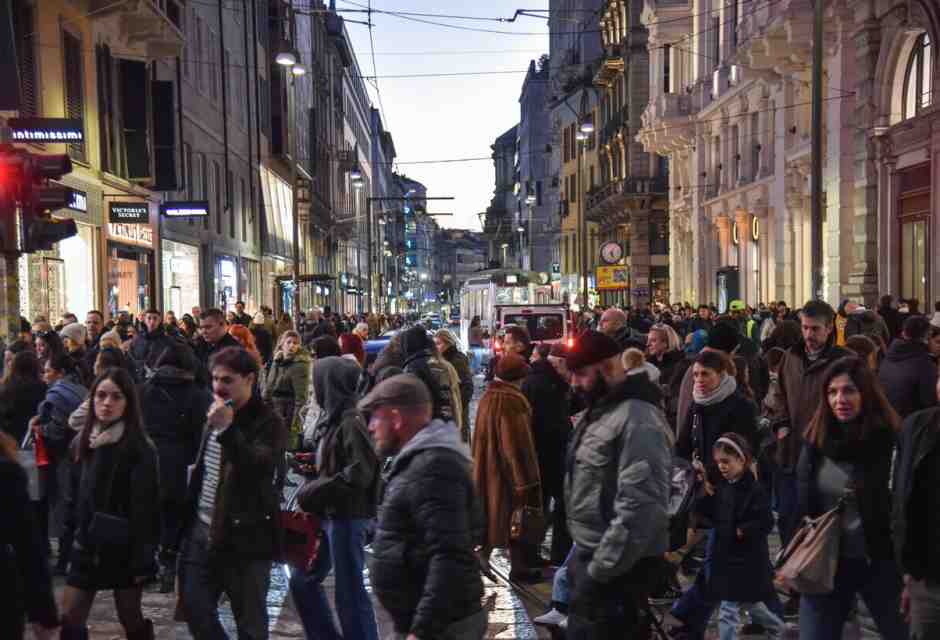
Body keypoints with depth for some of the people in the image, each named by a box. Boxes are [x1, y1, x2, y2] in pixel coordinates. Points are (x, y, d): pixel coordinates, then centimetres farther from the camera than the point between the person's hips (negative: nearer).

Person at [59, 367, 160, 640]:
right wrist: (75, 539, 13)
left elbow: (144, 508, -17)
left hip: (123, 549, -6)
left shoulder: (139, 448, -15)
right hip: (88, 546, 6)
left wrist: (142, 560, -18)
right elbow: (76, 498, 15)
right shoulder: (83, 442, 6)